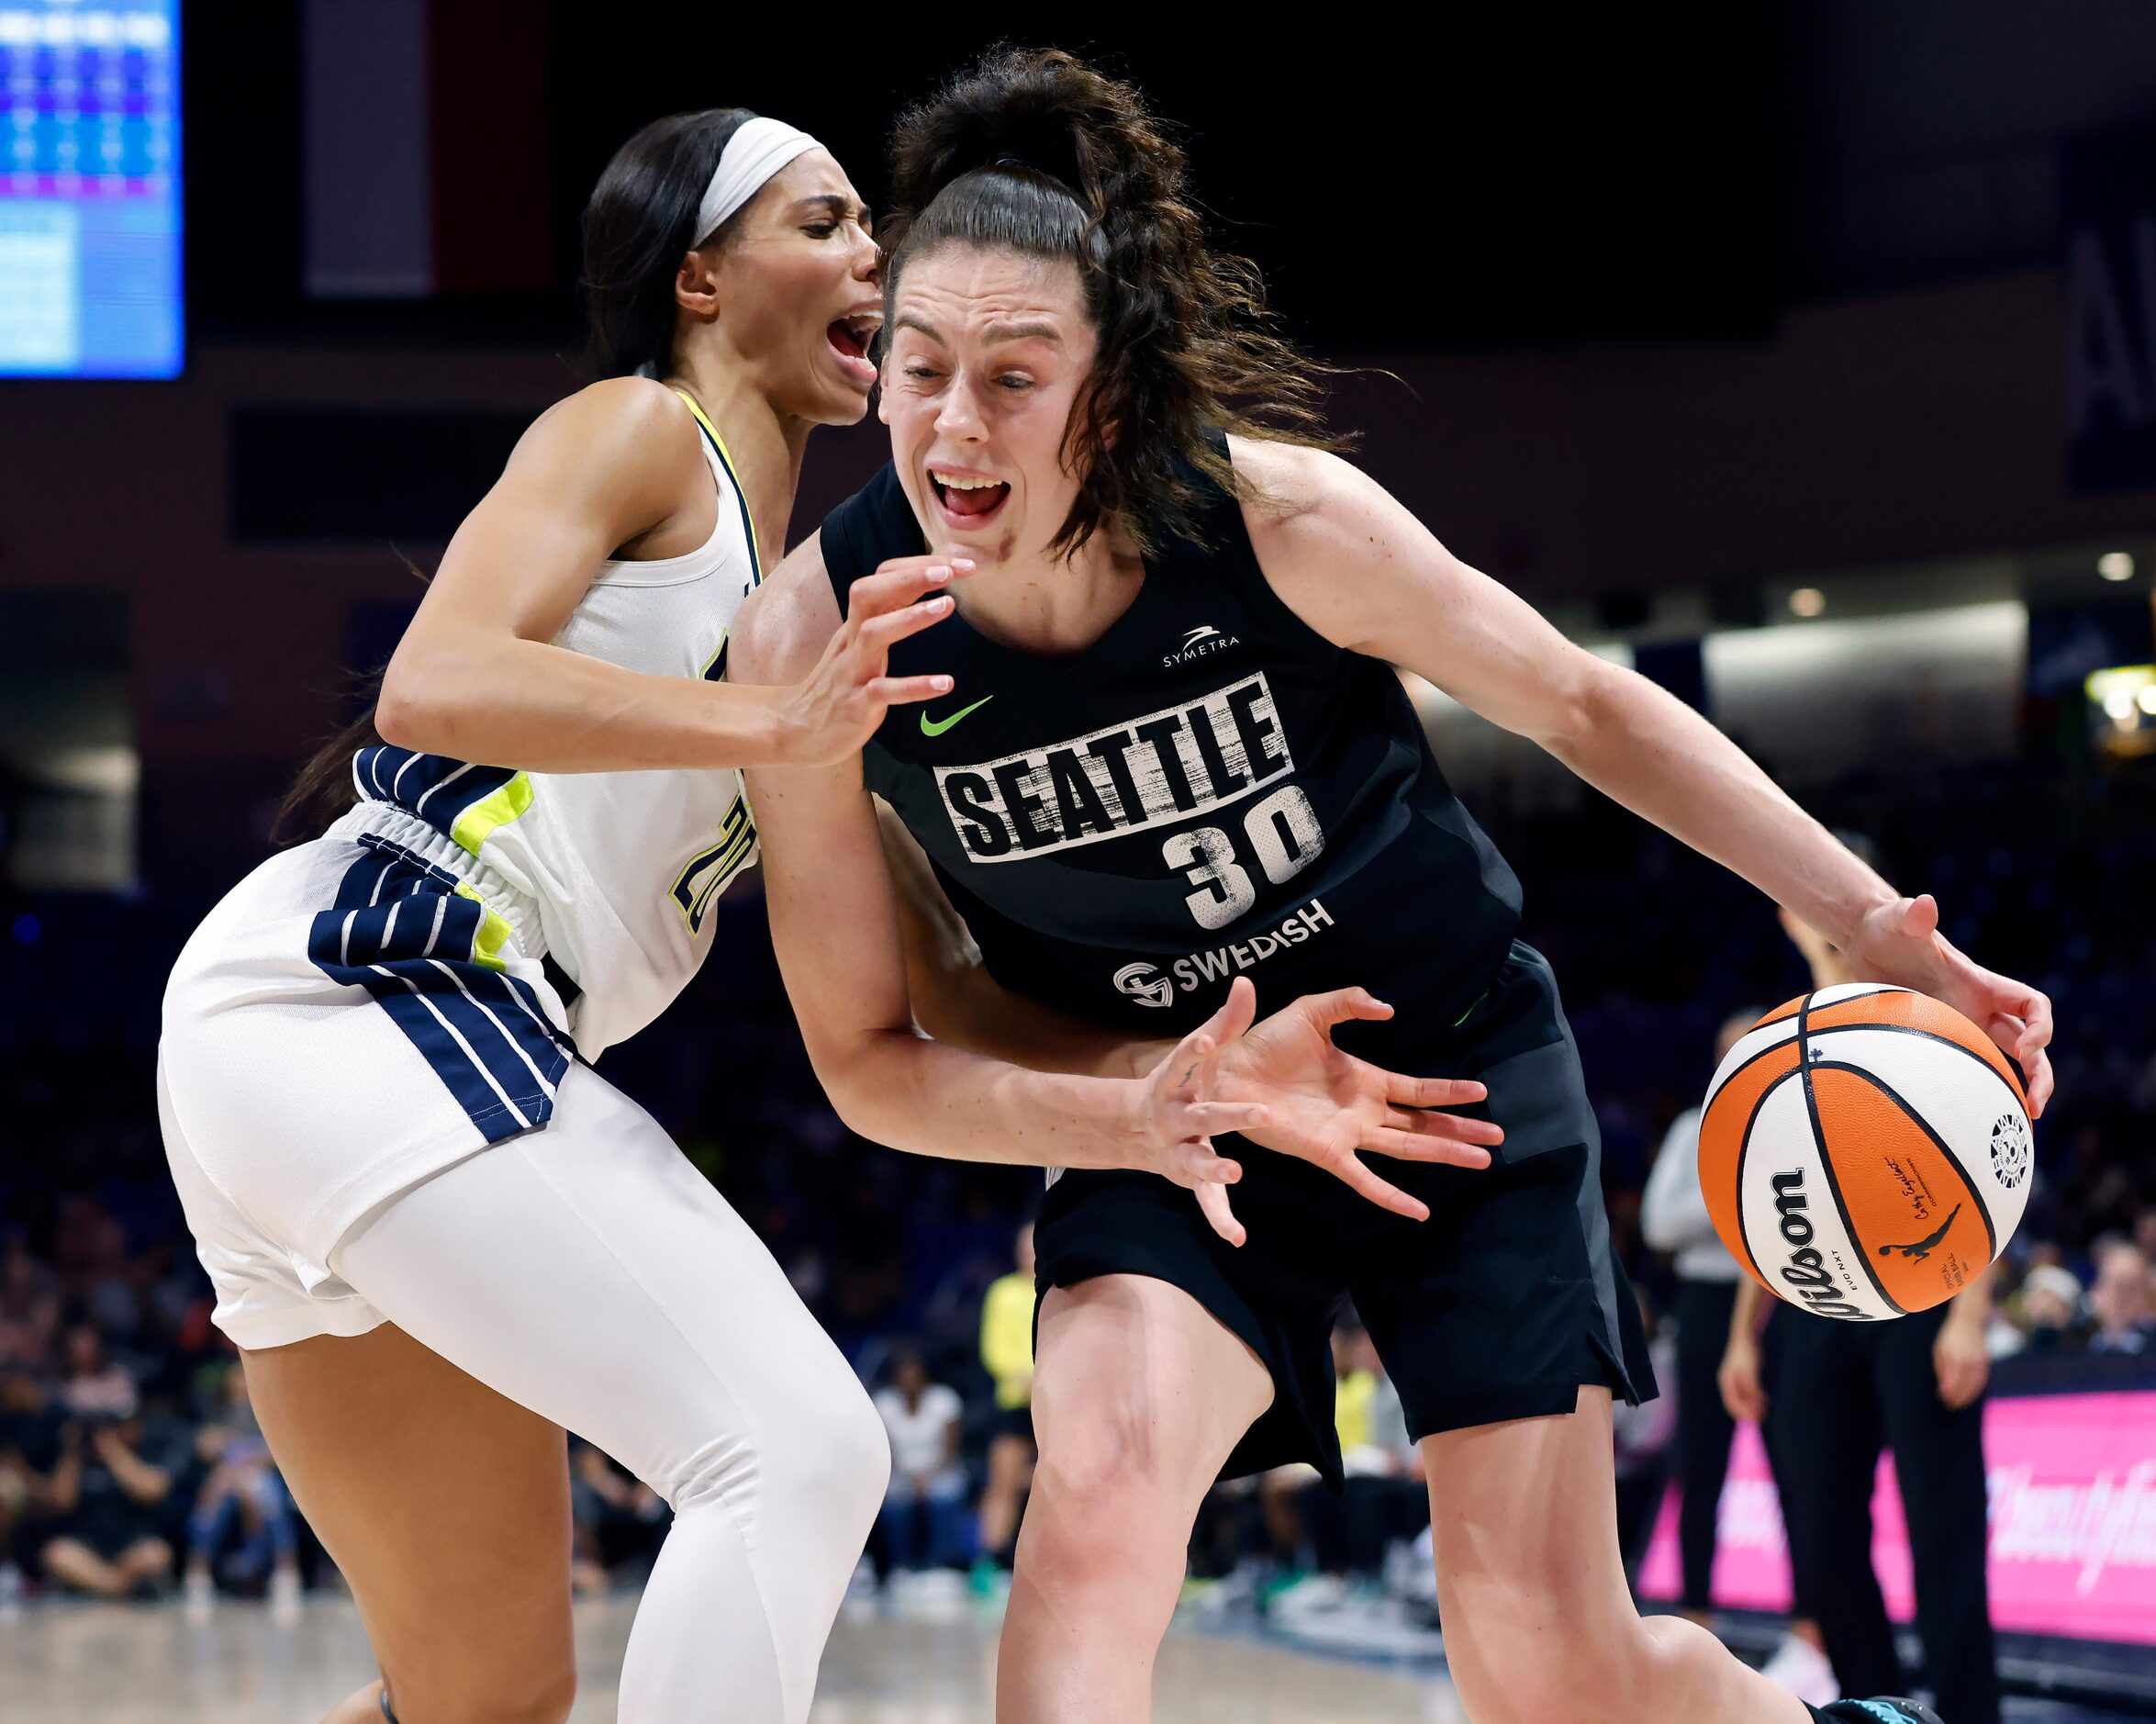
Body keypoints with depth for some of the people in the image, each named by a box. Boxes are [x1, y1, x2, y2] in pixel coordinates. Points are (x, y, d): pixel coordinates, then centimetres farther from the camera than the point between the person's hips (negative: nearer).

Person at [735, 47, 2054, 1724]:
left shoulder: (1277, 518, -25)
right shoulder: (812, 636, -22)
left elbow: (1585, 706, -7)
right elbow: (869, 1058, -10)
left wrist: (1873, 923, -10)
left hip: (1453, 1064, -1)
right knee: (1098, 1489, -31)